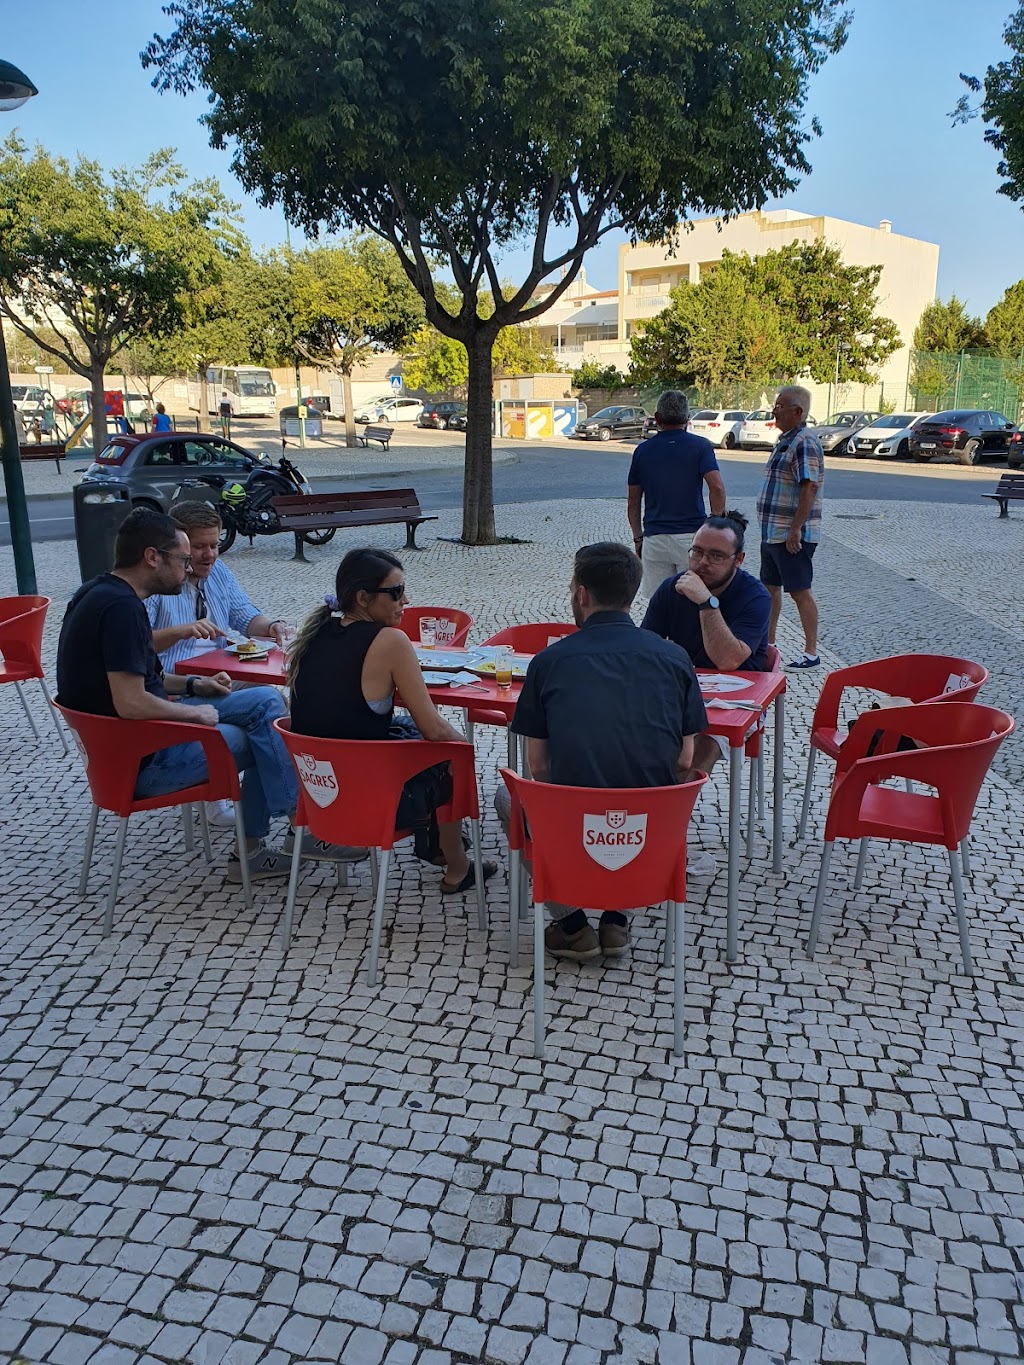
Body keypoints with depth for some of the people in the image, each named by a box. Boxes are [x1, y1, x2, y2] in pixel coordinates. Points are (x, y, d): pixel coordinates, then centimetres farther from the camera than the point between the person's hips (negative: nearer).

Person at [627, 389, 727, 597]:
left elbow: (633, 503, 10)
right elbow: (717, 488, -13)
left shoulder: (643, 450, 8)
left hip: (654, 539, 2)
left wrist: (638, 538, 19)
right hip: (691, 535, -2)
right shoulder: (700, 446, 0)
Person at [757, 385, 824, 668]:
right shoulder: (785, 440, 16)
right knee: (769, 587, 16)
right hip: (773, 532, 10)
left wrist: (795, 529, -26)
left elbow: (810, 488, -24)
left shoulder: (805, 443, -16)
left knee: (800, 592, -4)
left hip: (792, 535, -10)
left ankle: (811, 652, 4)